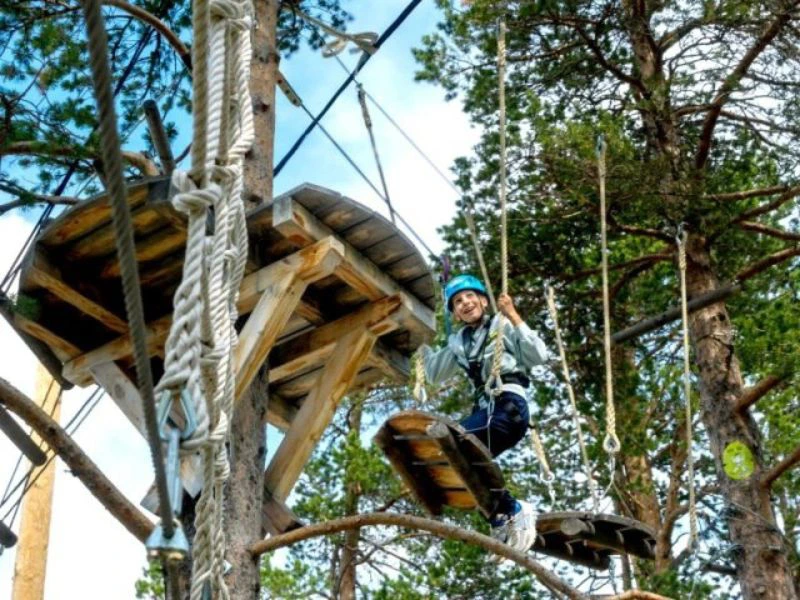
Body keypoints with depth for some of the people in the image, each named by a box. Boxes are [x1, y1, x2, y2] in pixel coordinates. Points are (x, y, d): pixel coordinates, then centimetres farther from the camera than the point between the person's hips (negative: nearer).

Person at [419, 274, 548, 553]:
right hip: (483, 408, 7)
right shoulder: (458, 342, 23)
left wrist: (513, 316, -9)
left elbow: (538, 356, -6)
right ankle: (500, 515, -7)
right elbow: (434, 374, 34)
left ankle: (511, 509, -20)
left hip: (509, 405, -7)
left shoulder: (501, 325, 7)